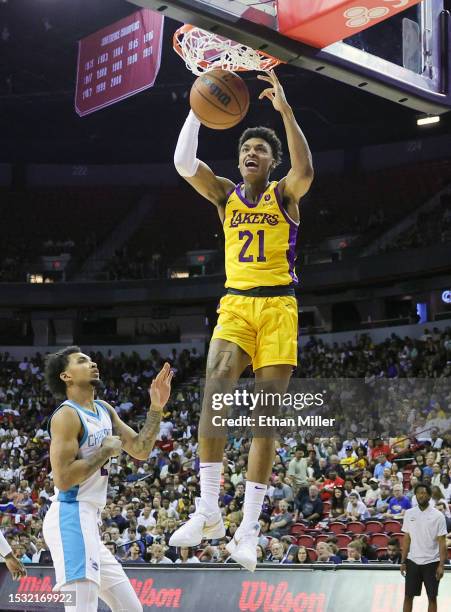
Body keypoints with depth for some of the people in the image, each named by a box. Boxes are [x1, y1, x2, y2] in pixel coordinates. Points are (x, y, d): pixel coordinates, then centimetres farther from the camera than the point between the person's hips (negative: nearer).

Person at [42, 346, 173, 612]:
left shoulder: (105, 410, 15)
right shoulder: (67, 415, -12)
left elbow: (140, 450, 16)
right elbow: (63, 478, -21)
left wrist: (156, 408, 6)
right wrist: (106, 451, -13)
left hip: (89, 521, 10)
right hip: (71, 517, -10)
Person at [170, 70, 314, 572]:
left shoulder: (284, 193, 4)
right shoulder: (225, 195, 13)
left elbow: (306, 171, -21)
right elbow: (184, 163, -3)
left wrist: (285, 110, -24)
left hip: (278, 308, -2)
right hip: (235, 305, 2)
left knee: (267, 413, -5)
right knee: (215, 386, -23)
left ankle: (249, 527, -3)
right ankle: (208, 511, -20)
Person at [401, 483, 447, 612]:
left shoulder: (438, 516, -6)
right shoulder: (409, 513, 3)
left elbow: (442, 542, -6)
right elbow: (407, 539, 9)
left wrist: (441, 565, -13)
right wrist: (403, 561, 5)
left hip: (431, 562, -2)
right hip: (413, 561, 2)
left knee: (432, 598, 4)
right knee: (408, 596, 4)